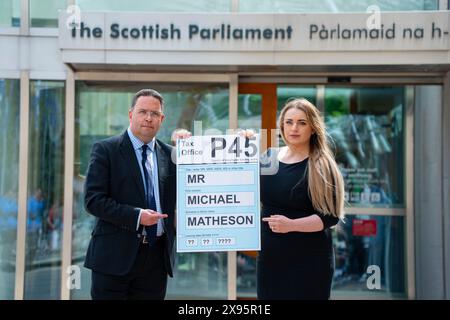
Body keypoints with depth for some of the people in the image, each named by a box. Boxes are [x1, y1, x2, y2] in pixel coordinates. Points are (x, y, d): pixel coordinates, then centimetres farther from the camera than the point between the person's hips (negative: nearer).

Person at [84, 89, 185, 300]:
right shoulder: (105, 149, -2)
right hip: (115, 256, -4)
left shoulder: (170, 154, 10)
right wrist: (136, 216, -18)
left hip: (157, 257, 4)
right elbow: (93, 199, -9)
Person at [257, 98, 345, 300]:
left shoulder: (321, 167, -7)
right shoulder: (268, 157, 7)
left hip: (309, 262, -4)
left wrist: (291, 225, -26)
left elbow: (331, 216, -12)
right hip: (269, 259, 4)